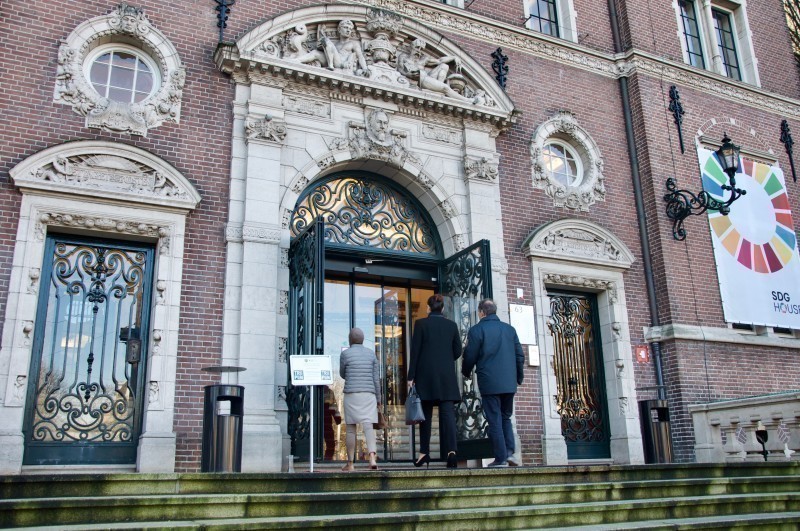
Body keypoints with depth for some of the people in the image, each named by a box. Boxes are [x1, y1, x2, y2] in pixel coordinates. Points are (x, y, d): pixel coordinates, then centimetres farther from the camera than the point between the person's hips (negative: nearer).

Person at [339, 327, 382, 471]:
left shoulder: (345, 354, -1)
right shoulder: (371, 354, 7)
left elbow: (342, 374, 11)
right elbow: (376, 377, 6)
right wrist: (378, 398, 11)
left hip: (351, 394, -2)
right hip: (369, 394, 2)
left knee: (351, 428, 5)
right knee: (368, 426, -4)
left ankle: (350, 463, 9)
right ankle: (372, 456, -24)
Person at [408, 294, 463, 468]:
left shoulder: (421, 323, -2)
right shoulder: (451, 325, 6)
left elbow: (415, 351, -4)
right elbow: (457, 351, 9)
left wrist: (411, 376, -1)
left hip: (425, 374, -1)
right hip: (447, 375, 1)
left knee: (426, 414, 8)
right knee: (448, 413, -3)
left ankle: (424, 453, 11)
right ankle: (451, 450, -18)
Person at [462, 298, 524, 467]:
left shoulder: (476, 330, -6)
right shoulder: (510, 329, 8)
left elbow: (470, 357, -5)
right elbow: (520, 356, 10)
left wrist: (466, 372, 15)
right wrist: (518, 377, 22)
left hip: (489, 383, -4)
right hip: (509, 383, 4)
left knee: (495, 420, 1)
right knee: (506, 418, 17)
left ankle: (501, 458, 1)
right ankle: (509, 451, 4)